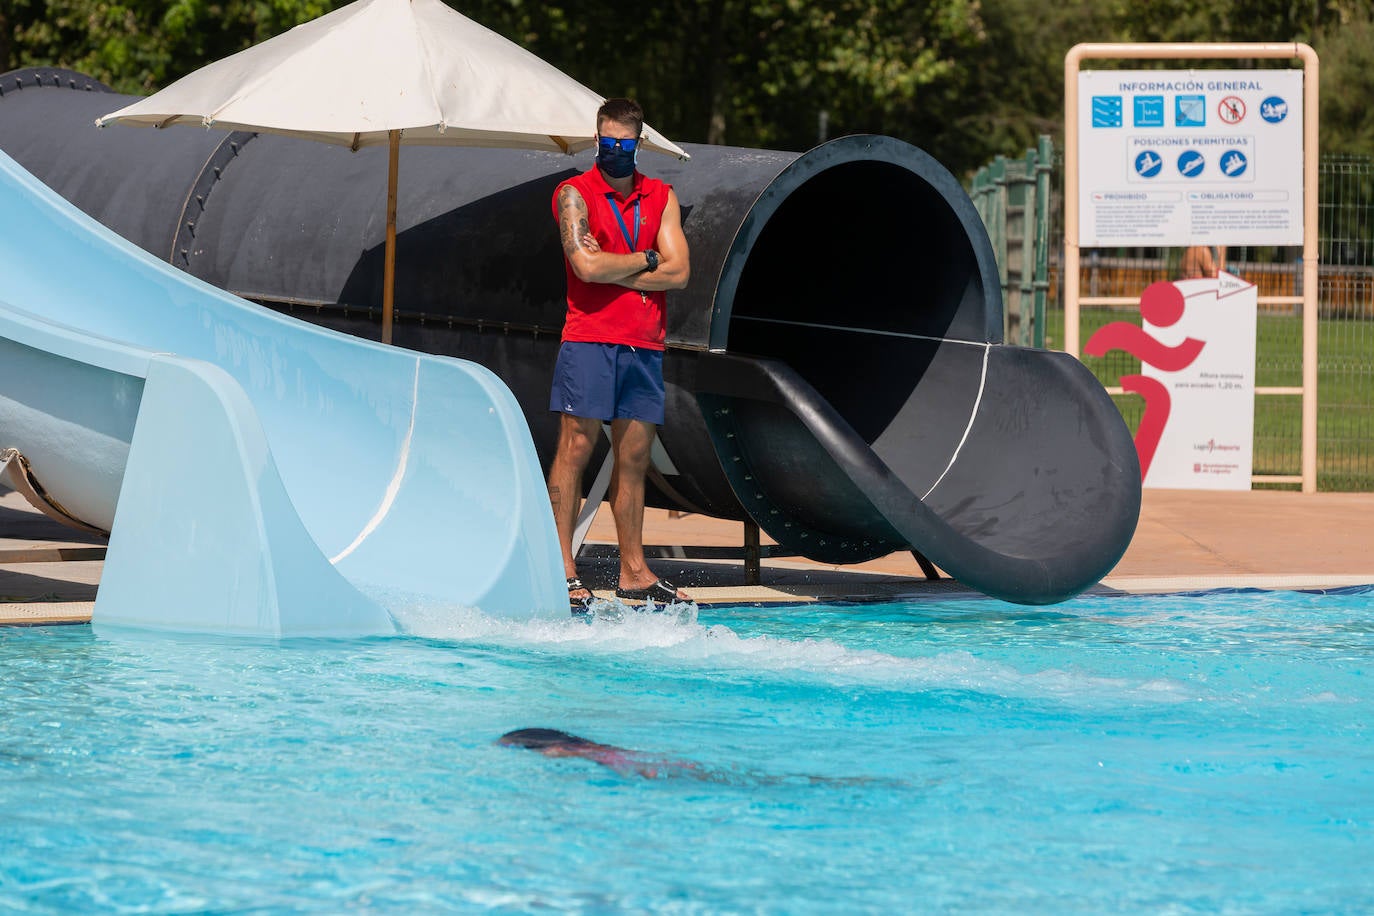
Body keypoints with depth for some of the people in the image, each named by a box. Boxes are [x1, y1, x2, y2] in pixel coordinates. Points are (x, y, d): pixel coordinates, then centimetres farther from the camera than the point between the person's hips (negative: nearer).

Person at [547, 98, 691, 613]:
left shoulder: (660, 198, 14)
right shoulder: (575, 194, 1)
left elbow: (679, 272, 2)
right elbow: (587, 267, -13)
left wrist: (612, 271, -7)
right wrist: (646, 259, -1)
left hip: (644, 345, 5)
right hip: (589, 339, -5)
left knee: (634, 455, 7)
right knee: (576, 446, -9)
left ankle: (634, 573, 11)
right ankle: (563, 570, -9)